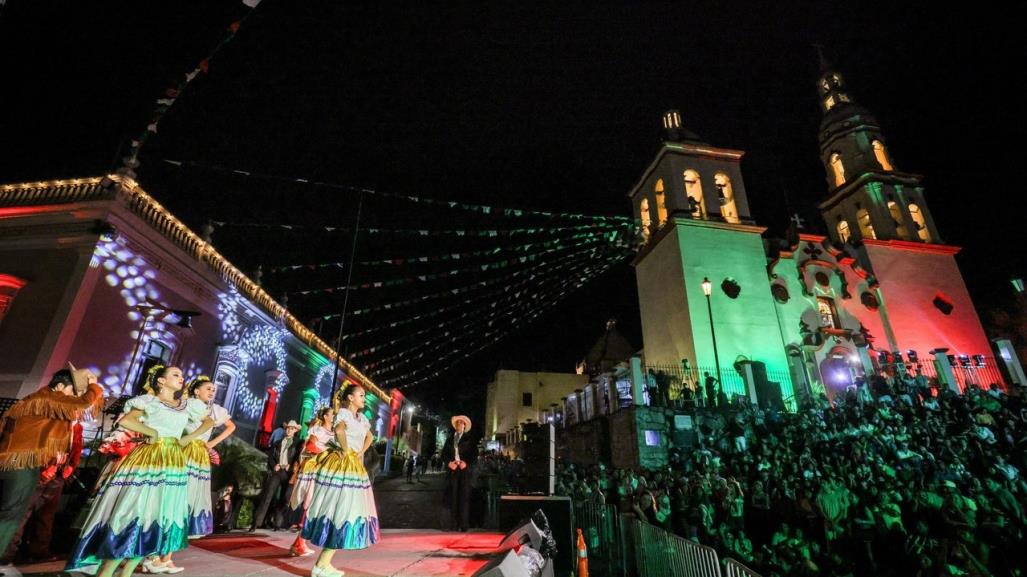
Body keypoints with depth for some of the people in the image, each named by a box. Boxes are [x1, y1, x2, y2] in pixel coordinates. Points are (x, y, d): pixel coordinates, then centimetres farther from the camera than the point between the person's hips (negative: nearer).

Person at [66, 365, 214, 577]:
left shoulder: (187, 405, 12)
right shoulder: (149, 401, -1)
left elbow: (209, 421, 20)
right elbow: (126, 421, -18)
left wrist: (189, 438, 8)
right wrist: (153, 433, -9)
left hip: (174, 463, 5)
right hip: (148, 459, -5)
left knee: (159, 516, 8)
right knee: (135, 511, -7)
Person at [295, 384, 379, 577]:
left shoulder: (361, 417, 15)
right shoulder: (344, 413, -11)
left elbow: (370, 437, 30)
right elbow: (339, 431, -34)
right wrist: (346, 451, -21)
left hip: (355, 466, 9)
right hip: (342, 466, -9)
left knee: (346, 510, 11)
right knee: (340, 510, -8)